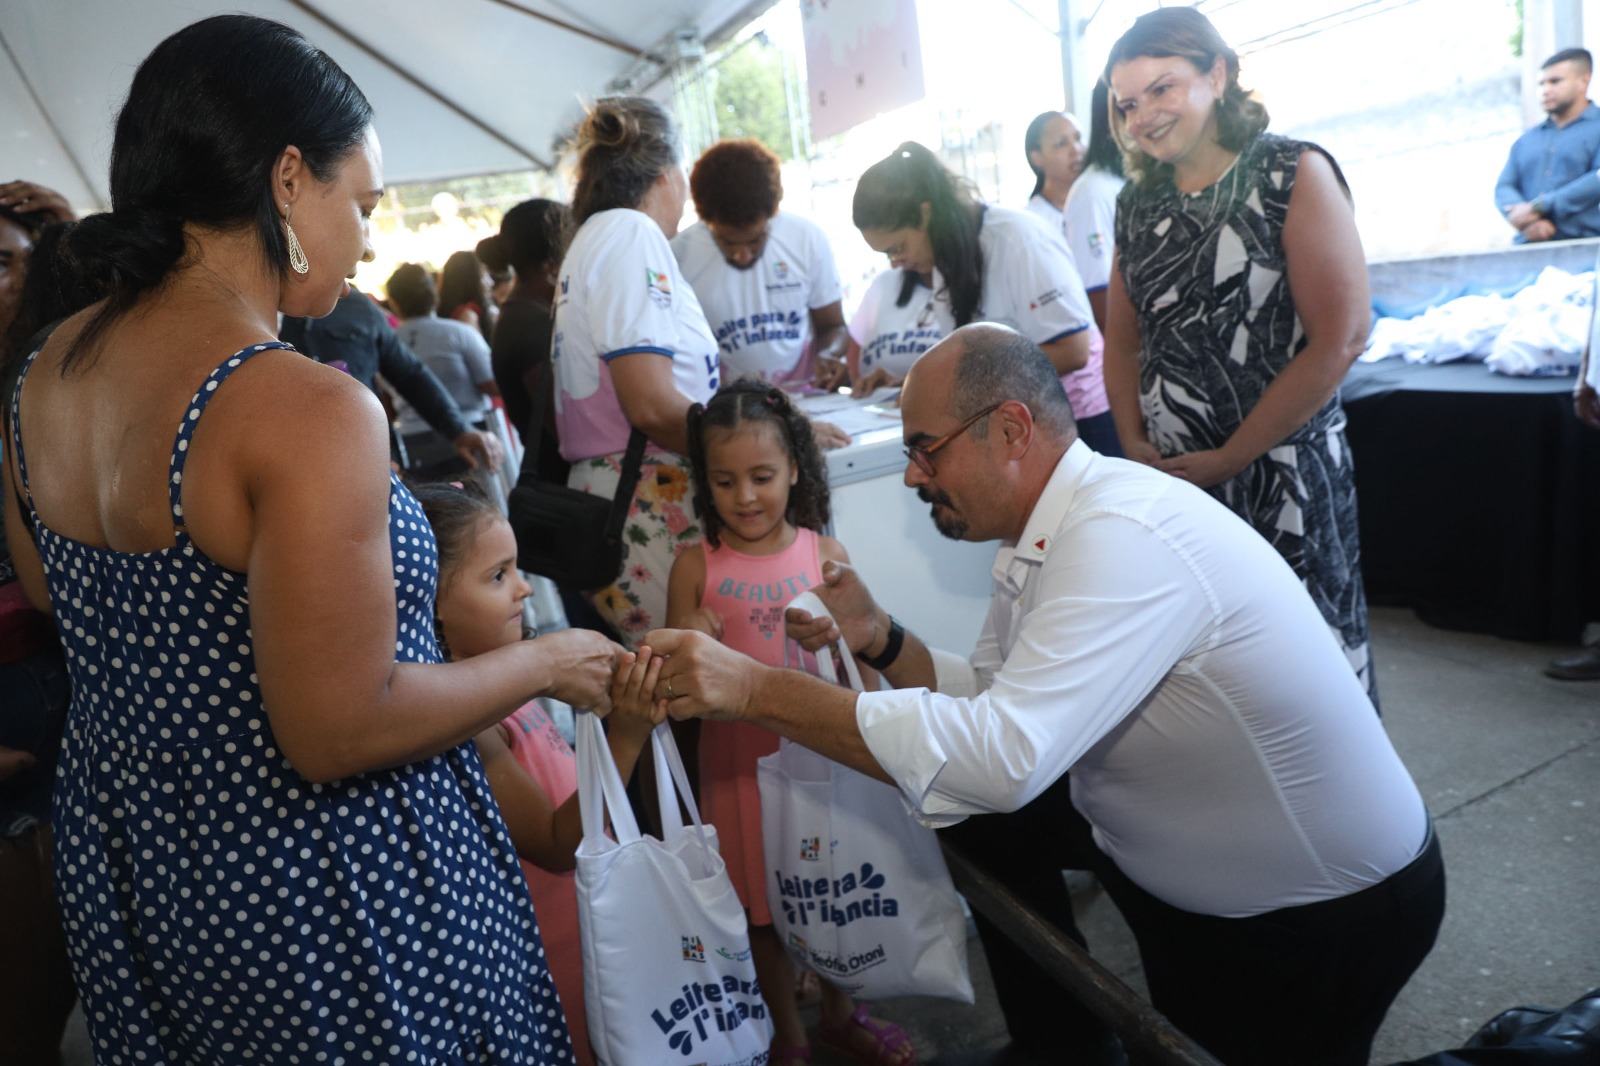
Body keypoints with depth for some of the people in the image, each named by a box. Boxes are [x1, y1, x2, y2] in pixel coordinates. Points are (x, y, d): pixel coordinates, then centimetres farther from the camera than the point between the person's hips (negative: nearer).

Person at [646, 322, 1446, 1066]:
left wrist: (759, 690, -37)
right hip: (1184, 862, 8)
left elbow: (1006, 755, -40)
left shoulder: (1125, 539, -31)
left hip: (1332, 914, -8)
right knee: (993, 819, 11)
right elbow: (995, 698, 5)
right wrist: (876, 638, -12)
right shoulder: (1037, 533, -3)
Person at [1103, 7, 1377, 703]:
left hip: (1282, 471, -4)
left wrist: (1228, 459, -12)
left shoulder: (1295, 174, -5)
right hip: (1166, 480, 5)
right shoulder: (1137, 201, 11)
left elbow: (1341, 337, -12)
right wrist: (1136, 446, 0)